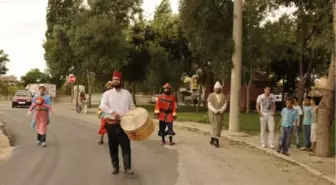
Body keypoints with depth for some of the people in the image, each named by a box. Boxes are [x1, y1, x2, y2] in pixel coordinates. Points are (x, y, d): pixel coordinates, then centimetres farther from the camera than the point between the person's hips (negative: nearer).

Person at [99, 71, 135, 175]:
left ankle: (127, 168, -2)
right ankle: (115, 167, 20)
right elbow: (102, 106, -12)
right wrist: (113, 112, -26)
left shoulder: (127, 93, 10)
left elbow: (131, 107, 13)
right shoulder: (107, 93, 3)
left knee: (126, 146, -4)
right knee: (113, 146, 7)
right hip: (111, 124, 0)